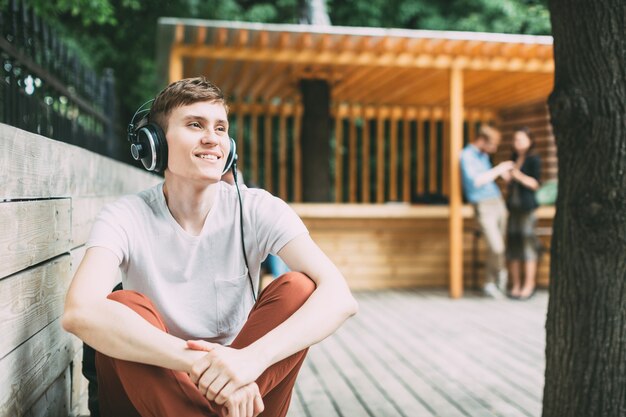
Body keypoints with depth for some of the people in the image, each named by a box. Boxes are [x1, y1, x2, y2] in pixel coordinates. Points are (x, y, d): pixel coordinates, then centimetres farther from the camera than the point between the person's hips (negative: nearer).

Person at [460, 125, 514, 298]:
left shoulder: (483, 155, 14)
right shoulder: (466, 156, -11)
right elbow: (475, 181, -23)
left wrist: (501, 173, 10)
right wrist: (498, 169, -16)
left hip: (498, 202, 8)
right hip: (483, 206, -8)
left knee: (496, 247, 6)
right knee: (496, 247, -14)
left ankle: (490, 284, 16)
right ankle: (500, 272, 12)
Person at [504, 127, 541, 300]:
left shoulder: (534, 160, -2)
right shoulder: (513, 159, 16)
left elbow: (535, 184, -6)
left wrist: (519, 176, -18)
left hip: (527, 206, -6)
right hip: (512, 206, 6)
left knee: (527, 244, -6)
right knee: (512, 245, 4)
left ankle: (529, 286, -1)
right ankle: (515, 285, 10)